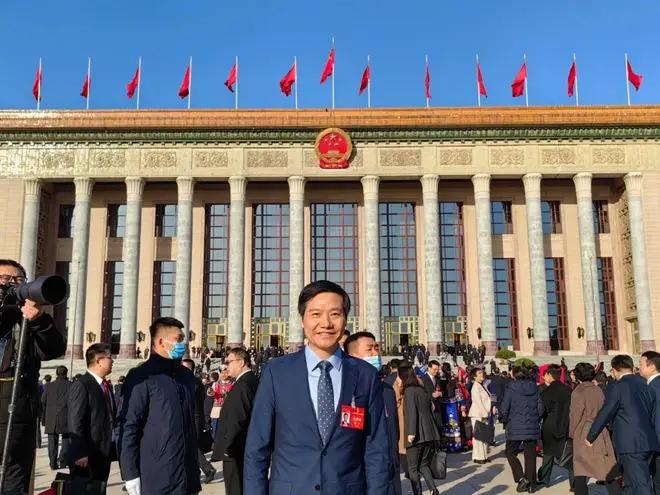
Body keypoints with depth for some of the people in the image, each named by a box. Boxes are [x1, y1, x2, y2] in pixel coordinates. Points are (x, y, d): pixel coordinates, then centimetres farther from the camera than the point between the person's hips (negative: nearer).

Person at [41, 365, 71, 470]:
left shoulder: (49, 386, 9)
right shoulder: (70, 386, -2)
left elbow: (43, 403, 10)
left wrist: (44, 421, 15)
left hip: (51, 419, 3)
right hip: (65, 418, -3)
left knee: (52, 442, 8)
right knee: (66, 440, 6)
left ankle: (53, 463, 7)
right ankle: (62, 461, -6)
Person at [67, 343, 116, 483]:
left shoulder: (107, 386, 13)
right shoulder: (81, 386, -13)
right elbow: (75, 423, -16)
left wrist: (114, 451, 12)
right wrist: (80, 453, -19)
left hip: (105, 454, 8)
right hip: (87, 456, -8)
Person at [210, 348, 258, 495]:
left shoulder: (242, 385, -21)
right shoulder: (254, 381, 8)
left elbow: (236, 421, -25)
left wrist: (226, 447, -16)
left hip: (235, 451, -10)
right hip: (250, 449, 10)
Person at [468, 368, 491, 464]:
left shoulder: (482, 385, 14)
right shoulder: (475, 386, -12)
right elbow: (478, 402, -17)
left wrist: (486, 414, 9)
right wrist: (484, 414, -16)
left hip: (484, 414, 8)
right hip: (478, 415, -8)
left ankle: (484, 456, 17)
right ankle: (477, 457, 1)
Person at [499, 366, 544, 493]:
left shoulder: (511, 388, -8)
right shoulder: (535, 389, 4)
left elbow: (504, 408, -10)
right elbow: (540, 407, 5)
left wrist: (504, 421, 7)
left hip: (515, 427, -4)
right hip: (532, 428, 4)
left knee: (510, 452, 10)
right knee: (530, 455, 10)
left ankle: (521, 478, -4)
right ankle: (531, 484, 15)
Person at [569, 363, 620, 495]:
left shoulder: (578, 392, -11)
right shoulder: (598, 390, 5)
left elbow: (574, 415, -8)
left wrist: (572, 433, 6)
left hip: (583, 436, -5)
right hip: (601, 435, 6)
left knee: (580, 474, 0)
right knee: (608, 470, 10)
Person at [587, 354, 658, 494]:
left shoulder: (616, 386, -10)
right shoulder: (645, 383, 10)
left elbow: (605, 414, -9)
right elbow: (652, 411, 18)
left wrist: (590, 437, 3)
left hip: (630, 444, -8)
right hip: (648, 442, 8)